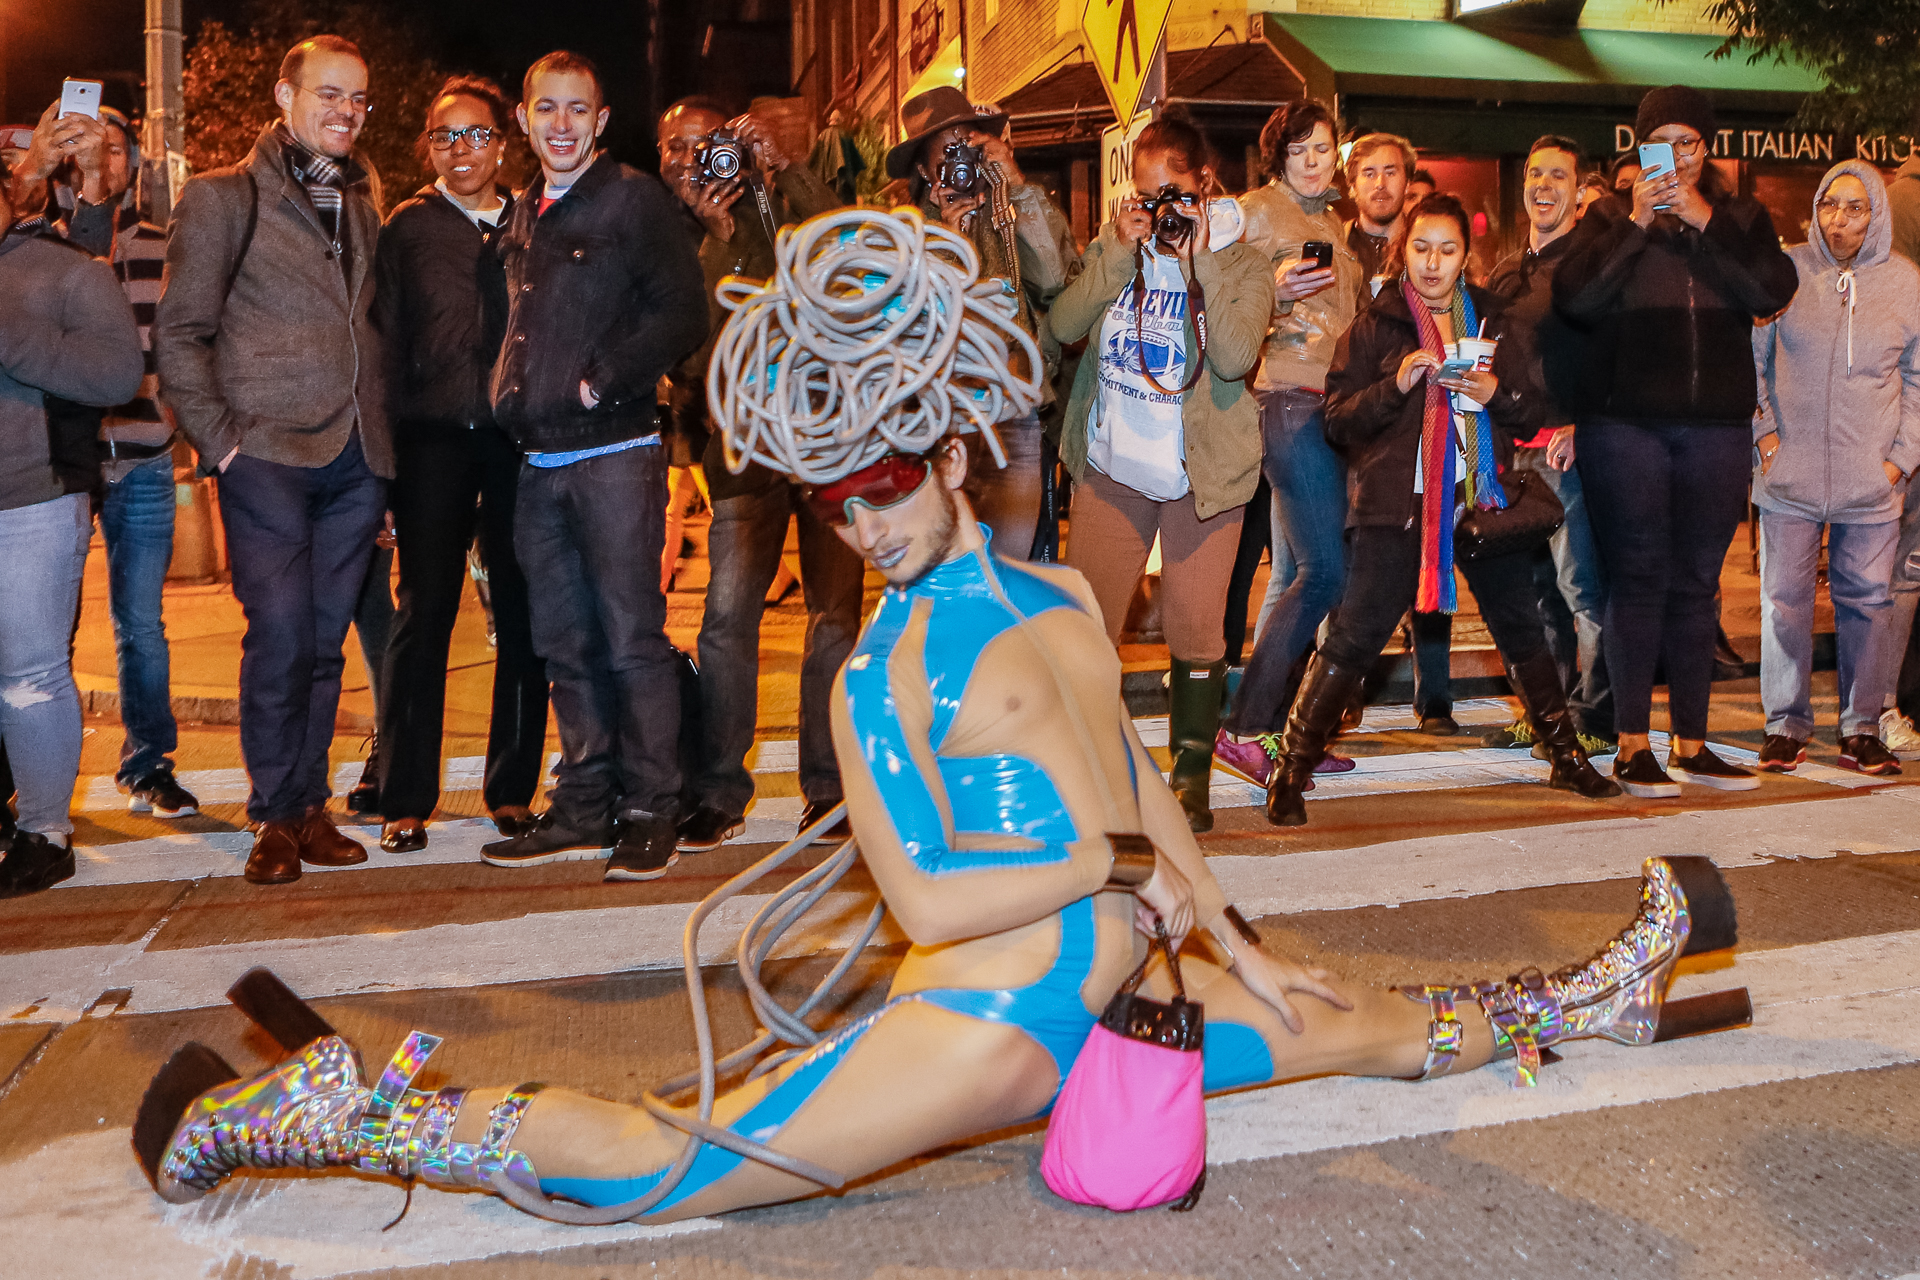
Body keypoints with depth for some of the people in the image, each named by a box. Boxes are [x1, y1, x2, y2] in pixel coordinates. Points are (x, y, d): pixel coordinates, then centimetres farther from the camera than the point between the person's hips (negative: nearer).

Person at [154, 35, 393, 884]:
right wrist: (219, 439, -9)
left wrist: (383, 440, 9)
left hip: (354, 463, 5)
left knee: (324, 642, 7)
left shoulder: (361, 209, 19)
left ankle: (310, 805, 16)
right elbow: (179, 333, -1)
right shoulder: (222, 199, 3)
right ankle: (276, 815, 5)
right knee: (281, 637, -9)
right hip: (267, 456, -4)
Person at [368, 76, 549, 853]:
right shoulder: (408, 229, 6)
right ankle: (406, 799, 7)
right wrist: (387, 444, -3)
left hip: (521, 439, 2)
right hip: (434, 440, -1)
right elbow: (386, 343, 3)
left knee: (524, 618, 4)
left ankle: (513, 789, 15)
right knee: (424, 613, -1)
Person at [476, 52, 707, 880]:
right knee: (564, 646, 10)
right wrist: (509, 395, 9)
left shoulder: (634, 199, -1)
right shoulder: (520, 220, 18)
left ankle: (649, 814, 5)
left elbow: (682, 315, -10)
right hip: (539, 462, 7)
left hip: (615, 453, -7)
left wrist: (603, 378, -13)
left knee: (633, 639, -4)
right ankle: (584, 809, 19)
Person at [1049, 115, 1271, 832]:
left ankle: (1191, 779, 18)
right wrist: (1122, 249, -12)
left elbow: (1236, 357, -19)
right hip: (1111, 465, 2)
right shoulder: (1116, 247, 7)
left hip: (1202, 471, -2)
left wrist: (1202, 260, -18)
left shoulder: (1242, 262, -2)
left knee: (1196, 630, 3)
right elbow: (1064, 326, -8)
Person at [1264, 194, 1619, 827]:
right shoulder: (1374, 327, 2)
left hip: (1482, 496, 4)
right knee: (1355, 635, -9)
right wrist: (1397, 383, -18)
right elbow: (1338, 421, -4)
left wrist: (1496, 392, -9)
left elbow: (1530, 416, 12)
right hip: (1397, 502, -4)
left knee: (1522, 628, 9)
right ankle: (1290, 770, -1)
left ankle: (1567, 757, 25)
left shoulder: (1493, 320, 13)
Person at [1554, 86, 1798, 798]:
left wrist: (1703, 221, -6)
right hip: (1626, 423, -2)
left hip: (1716, 425, 3)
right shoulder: (1611, 219, 9)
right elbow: (1572, 299, -8)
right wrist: (1637, 224, -10)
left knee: (1697, 583, 6)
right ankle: (1632, 747, 1)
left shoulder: (1741, 219, 14)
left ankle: (1691, 746, 14)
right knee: (1638, 577, -5)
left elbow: (1772, 294, -4)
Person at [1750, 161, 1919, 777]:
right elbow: (1749, 356, 8)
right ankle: (1786, 724, 11)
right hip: (1790, 471, -1)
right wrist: (1763, 428, -1)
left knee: (1866, 598, 5)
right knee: (1785, 595, 1)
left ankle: (1862, 729, 14)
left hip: (1871, 477, 1)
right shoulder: (1786, 270, 1)